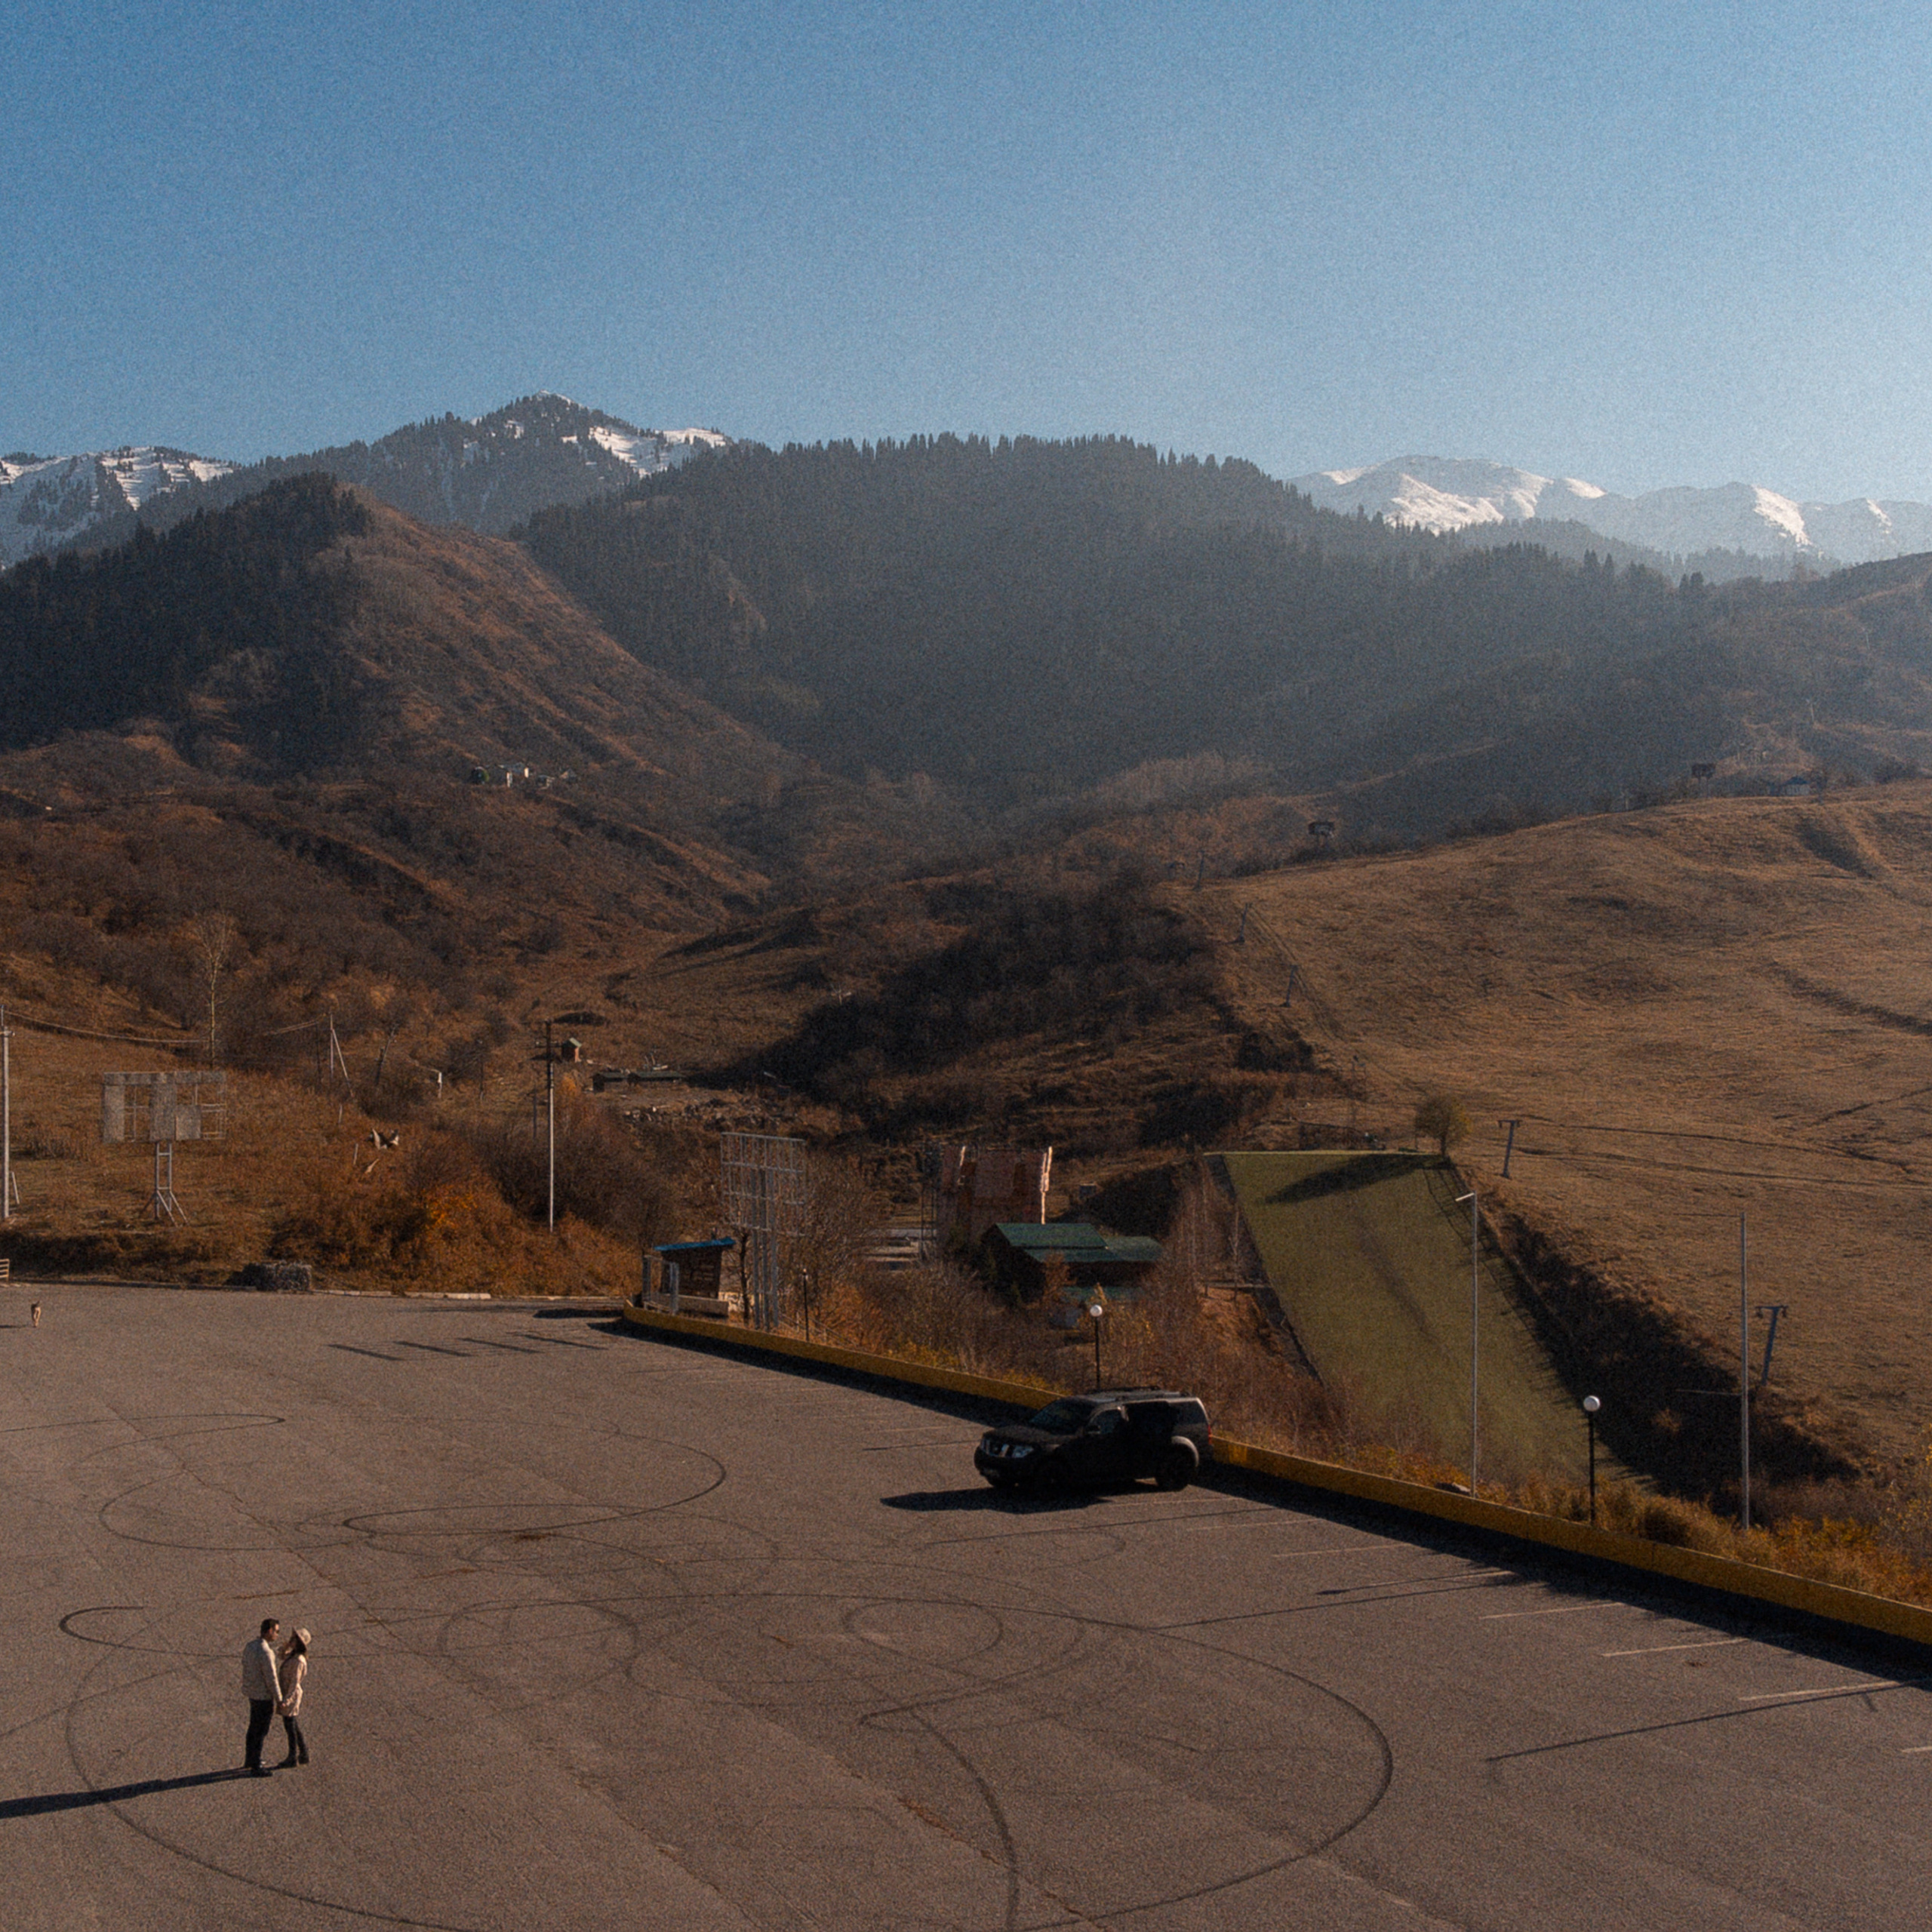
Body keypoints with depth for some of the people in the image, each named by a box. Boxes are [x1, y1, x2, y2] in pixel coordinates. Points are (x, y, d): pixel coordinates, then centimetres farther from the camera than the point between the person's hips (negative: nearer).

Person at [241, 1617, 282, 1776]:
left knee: (254, 1728, 21)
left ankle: (249, 1760, 34)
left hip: (252, 1694, 9)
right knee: (260, 1732, 1)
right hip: (264, 1697, -9)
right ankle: (255, 1767, 7)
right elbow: (271, 1678, -21)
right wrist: (279, 1699, -12)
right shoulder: (265, 1652, -24)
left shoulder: (250, 1647, 3)